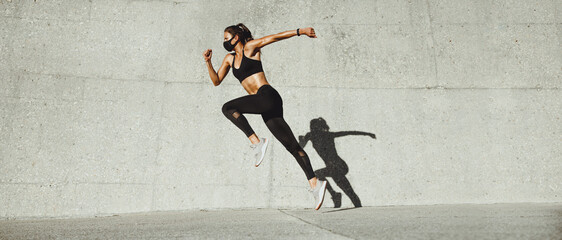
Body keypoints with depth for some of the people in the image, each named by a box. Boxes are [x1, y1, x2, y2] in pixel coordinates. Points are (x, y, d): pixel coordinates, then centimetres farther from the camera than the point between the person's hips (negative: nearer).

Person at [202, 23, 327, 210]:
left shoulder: (250, 47, 5)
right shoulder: (229, 59, 24)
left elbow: (275, 37, -1)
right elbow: (216, 81, 25)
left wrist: (300, 31, -8)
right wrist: (208, 62, 13)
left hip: (267, 96, -7)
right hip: (264, 104, 7)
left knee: (228, 108, -15)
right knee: (292, 145, 0)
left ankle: (256, 142, -16)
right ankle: (314, 183, -3)